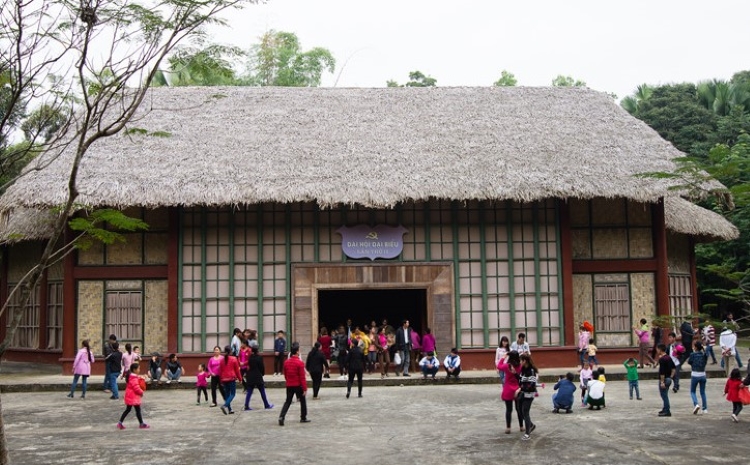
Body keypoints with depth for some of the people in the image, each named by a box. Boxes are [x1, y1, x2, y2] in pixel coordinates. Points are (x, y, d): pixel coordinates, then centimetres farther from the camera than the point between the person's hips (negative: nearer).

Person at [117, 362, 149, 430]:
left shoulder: (131, 376, 12)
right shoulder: (134, 378, -21)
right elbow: (136, 388, -24)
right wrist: (141, 392, -8)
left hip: (129, 396, 10)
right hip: (133, 397, -10)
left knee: (128, 410, 16)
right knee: (138, 410, -1)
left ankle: (120, 423, 13)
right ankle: (141, 424, 7)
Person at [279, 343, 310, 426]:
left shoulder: (286, 362, 2)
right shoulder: (300, 363, -16)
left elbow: (285, 375, 12)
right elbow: (302, 377, -15)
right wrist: (305, 388, -11)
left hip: (289, 385, 5)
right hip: (298, 385, -5)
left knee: (287, 402, 9)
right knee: (302, 401, 13)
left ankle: (281, 417, -8)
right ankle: (303, 418, 21)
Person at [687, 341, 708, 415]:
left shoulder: (692, 355, -12)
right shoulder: (704, 355, 0)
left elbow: (689, 362, 1)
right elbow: (705, 362, 13)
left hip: (695, 376, -4)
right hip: (703, 375, 4)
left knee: (692, 391, 10)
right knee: (703, 392, 14)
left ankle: (696, 404, -14)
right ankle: (705, 408, 15)